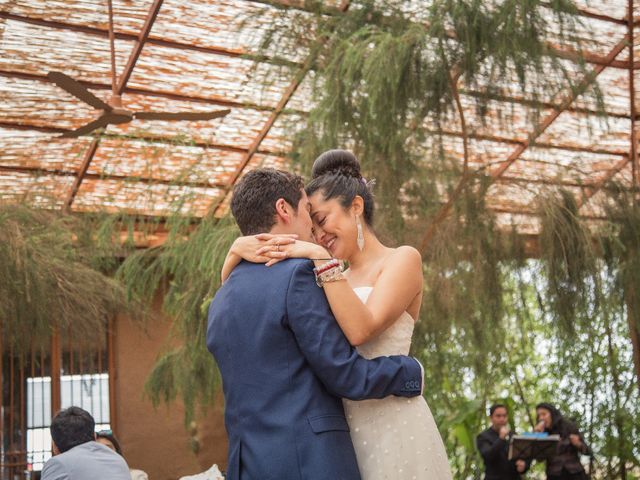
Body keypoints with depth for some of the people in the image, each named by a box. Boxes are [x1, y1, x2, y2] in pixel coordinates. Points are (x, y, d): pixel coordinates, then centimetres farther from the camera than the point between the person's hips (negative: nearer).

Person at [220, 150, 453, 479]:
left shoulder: (403, 259, 0)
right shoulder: (331, 278, 16)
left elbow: (360, 329, -16)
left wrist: (320, 258, -14)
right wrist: (238, 249, -5)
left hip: (392, 426, -6)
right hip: (342, 431, 6)